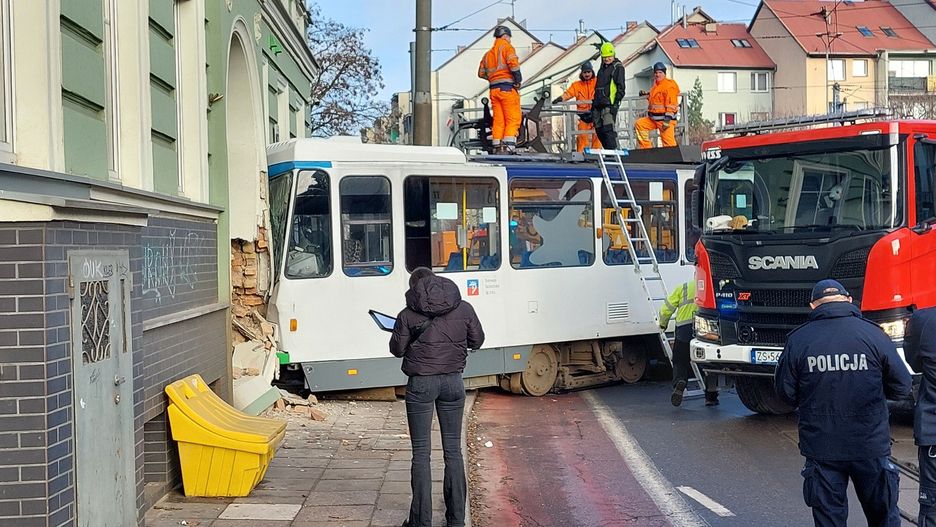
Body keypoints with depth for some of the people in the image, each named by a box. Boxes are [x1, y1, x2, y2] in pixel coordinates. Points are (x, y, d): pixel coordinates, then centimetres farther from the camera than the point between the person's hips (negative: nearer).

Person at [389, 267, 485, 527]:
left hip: (421, 383, -3)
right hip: (453, 381, 3)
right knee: (453, 449, 12)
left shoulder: (408, 314, -7)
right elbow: (477, 340, 9)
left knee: (421, 452, 5)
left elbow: (397, 349, 0)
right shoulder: (464, 309, 0)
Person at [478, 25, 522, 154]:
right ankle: (509, 146, -18)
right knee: (513, 119, -7)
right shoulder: (506, 47, 0)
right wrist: (518, 79, -6)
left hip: (493, 89, 7)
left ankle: (497, 147, 5)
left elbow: (481, 72, 17)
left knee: (498, 120, 8)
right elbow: (513, 63, -16)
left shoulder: (488, 53, 20)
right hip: (507, 88, -7)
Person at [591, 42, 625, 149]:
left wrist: (616, 102, -15)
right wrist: (594, 102, 24)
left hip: (609, 104, -8)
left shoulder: (618, 67, -1)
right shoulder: (603, 67, 23)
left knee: (608, 129, -16)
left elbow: (620, 88, -8)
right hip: (598, 104, 8)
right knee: (599, 130, 6)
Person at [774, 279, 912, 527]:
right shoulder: (873, 334, -7)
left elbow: (786, 393, 0)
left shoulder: (798, 340, -6)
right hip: (871, 446, 0)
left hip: (820, 448, 0)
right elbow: (901, 387, -1)